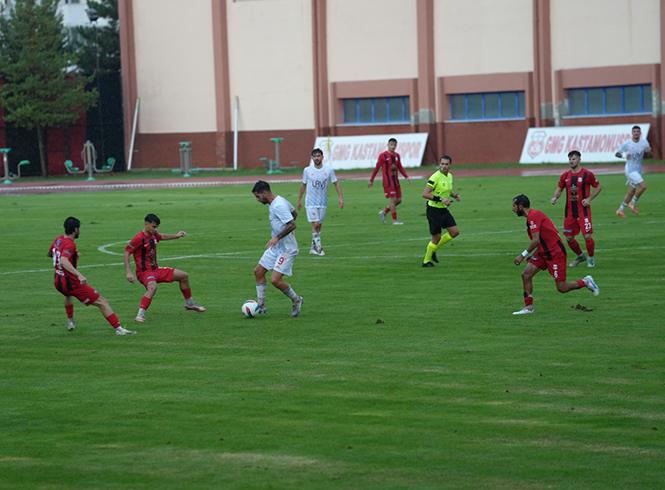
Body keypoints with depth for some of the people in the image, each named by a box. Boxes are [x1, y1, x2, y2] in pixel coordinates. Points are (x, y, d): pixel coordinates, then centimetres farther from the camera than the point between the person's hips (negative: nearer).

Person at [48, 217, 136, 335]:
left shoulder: (58, 240, 7)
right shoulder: (70, 244, -18)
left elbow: (49, 254, 27)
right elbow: (63, 261, -36)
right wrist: (79, 275, -45)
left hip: (58, 282, 9)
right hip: (71, 283, -8)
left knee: (68, 294, 45)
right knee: (102, 302, -5)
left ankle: (70, 322, 42)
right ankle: (118, 329, -13)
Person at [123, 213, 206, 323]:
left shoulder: (153, 235, 6)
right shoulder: (139, 238, -18)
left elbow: (162, 236, 32)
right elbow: (126, 254, -19)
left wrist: (176, 236, 18)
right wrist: (129, 272, -27)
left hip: (155, 269, 9)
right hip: (144, 272, -9)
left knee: (184, 276, 14)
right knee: (152, 287, -42)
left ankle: (189, 304, 32)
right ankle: (140, 315, -42)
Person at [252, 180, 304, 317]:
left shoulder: (278, 206, -23)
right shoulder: (278, 201, 8)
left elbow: (292, 225, -29)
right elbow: (294, 213, 23)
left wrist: (277, 237, -32)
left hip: (287, 249, -11)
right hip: (276, 248, 11)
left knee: (275, 280, -14)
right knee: (258, 271, 8)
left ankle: (297, 300, 9)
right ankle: (260, 306, 14)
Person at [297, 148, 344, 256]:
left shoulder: (329, 170, -1)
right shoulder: (307, 170, -2)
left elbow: (336, 183, 8)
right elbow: (303, 185, 10)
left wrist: (341, 198, 0)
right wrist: (299, 200, 14)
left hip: (323, 202, 2)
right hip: (311, 202, -2)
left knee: (319, 226, 7)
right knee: (315, 224, -13)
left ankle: (313, 248, 18)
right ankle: (318, 248, -8)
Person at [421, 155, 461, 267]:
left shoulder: (449, 176, 7)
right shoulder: (435, 177, -20)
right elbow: (425, 194, -23)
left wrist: (454, 195, 4)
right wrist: (441, 199, -28)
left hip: (444, 210, 8)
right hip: (434, 210, -8)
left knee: (455, 232, 4)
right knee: (437, 238, -3)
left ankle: (433, 250, 20)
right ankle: (426, 261, 15)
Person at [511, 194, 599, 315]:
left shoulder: (533, 216, -18)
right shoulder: (532, 216, 13)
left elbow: (536, 240, -24)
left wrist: (523, 255, -18)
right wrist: (533, 255, 14)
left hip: (555, 253, -10)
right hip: (544, 253, 10)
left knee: (562, 288, -5)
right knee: (526, 274, -5)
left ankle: (586, 282, 17)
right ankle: (528, 307, -1)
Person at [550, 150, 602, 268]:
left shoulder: (587, 174, -5)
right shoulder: (565, 176, 7)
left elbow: (598, 187, 4)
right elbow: (559, 189, 17)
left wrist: (589, 199, -8)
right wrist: (555, 197, -4)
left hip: (583, 211, -4)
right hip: (569, 211, 4)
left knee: (587, 236, -11)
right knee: (569, 238, 6)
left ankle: (591, 258, 12)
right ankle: (580, 256, 31)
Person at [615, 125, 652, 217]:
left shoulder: (644, 142, 5)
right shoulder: (627, 144, -9)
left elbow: (648, 156, 12)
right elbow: (616, 154, -1)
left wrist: (649, 152, -12)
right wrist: (624, 155, -22)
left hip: (638, 170, 6)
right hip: (630, 169, -6)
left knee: (631, 192, 8)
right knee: (643, 186, -19)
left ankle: (621, 210, 20)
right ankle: (633, 204, -2)